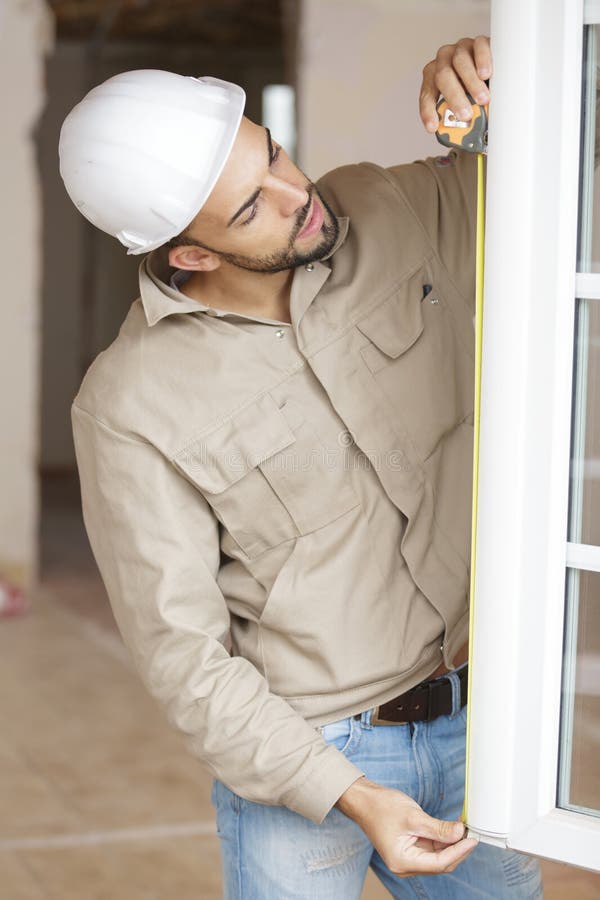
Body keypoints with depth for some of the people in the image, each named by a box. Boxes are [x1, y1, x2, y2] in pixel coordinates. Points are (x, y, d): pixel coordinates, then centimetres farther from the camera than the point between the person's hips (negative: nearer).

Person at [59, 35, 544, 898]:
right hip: (298, 759, -4)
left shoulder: (389, 215, -6)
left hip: (471, 723, 4)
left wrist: (499, 78, -18)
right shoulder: (133, 406, -19)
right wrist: (351, 797, -18)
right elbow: (183, 654, -14)